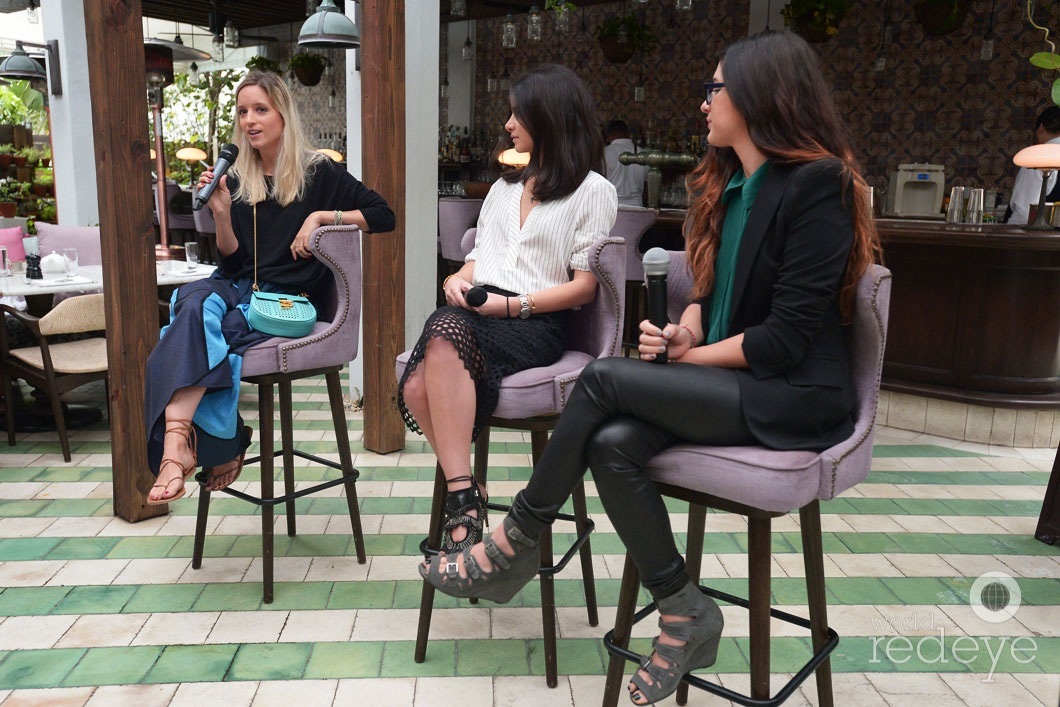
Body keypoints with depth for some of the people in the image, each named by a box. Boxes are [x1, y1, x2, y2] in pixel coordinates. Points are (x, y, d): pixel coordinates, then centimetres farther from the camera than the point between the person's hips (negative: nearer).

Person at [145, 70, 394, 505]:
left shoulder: (318, 172, 3)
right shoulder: (236, 180, 14)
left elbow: (383, 216, -1)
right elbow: (232, 262, 10)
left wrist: (322, 215, -12)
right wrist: (221, 212, -6)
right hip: (243, 289, 4)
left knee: (195, 322, -30)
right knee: (194, 298, -32)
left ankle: (178, 442, -30)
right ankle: (178, 444, -35)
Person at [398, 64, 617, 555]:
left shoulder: (593, 190, 8)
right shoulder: (504, 186, 29)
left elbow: (584, 287, -1)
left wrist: (513, 304, -11)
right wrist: (457, 281, 2)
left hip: (535, 325, -5)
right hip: (474, 314, 5)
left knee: (446, 335, -37)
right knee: (416, 389, -28)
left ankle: (461, 496, -31)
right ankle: (465, 494, -16)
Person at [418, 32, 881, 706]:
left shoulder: (818, 184, -13)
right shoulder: (729, 182, 14)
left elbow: (786, 339, -18)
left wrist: (689, 355, -9)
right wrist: (683, 331, -4)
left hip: (794, 396, -7)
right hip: (728, 381, 7)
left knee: (605, 378, -22)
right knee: (613, 444, -21)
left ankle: (514, 544, -6)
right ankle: (686, 616, -5)